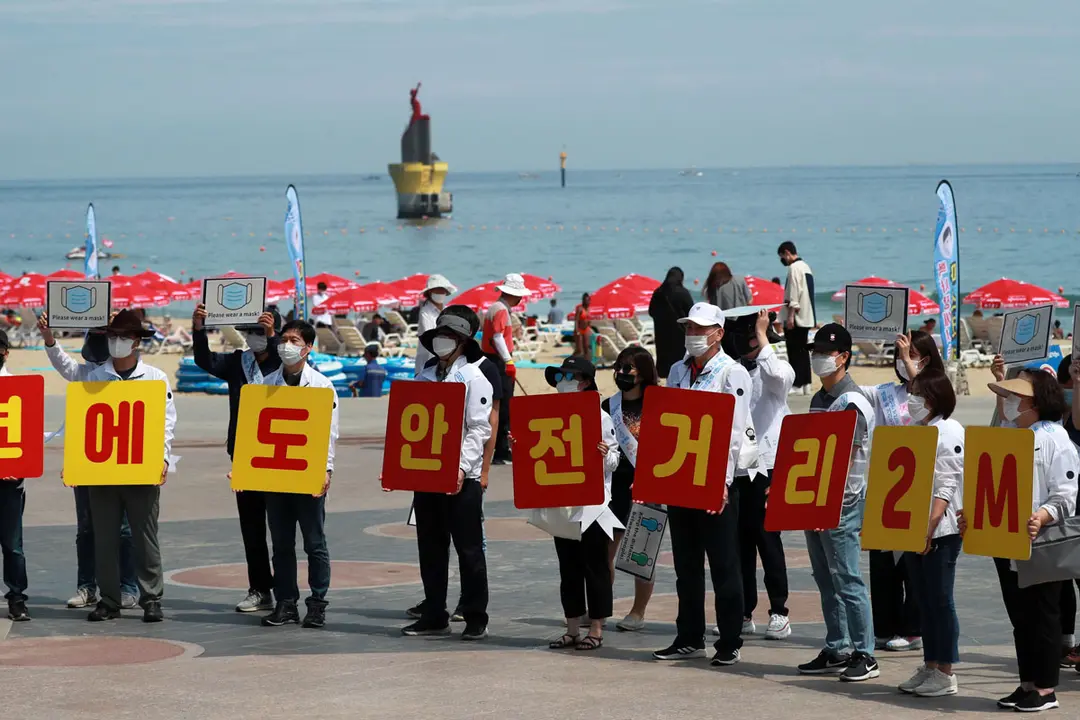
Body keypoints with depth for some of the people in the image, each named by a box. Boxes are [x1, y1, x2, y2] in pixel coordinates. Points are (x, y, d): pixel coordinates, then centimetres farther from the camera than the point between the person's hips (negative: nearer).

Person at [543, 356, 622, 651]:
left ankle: (596, 629, 7)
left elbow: (613, 460, -5)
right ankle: (572, 629, 16)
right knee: (568, 566, 9)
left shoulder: (600, 418, -6)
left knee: (595, 566, 1)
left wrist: (606, 455, -26)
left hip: (593, 503, -6)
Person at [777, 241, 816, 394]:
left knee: (794, 352, -6)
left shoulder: (794, 268, -14)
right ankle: (806, 384, 12)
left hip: (795, 318, -9)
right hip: (807, 317, 9)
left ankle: (797, 385, -7)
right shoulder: (805, 267, 15)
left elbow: (794, 293, -19)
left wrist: (790, 316, -20)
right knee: (802, 350, 12)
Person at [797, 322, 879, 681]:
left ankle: (864, 655, -7)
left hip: (842, 503, -9)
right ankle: (836, 650, 17)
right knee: (826, 580, 11)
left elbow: (846, 456, -17)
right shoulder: (818, 399, 16)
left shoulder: (852, 402, -11)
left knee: (847, 579, -9)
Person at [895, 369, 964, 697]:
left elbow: (947, 485, -16)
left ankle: (945, 673, 2)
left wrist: (930, 525, -24)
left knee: (940, 601, -3)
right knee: (923, 601, 11)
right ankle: (929, 667, 17)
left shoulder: (949, 432, -9)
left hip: (941, 531, -8)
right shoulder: (912, 431, 17)